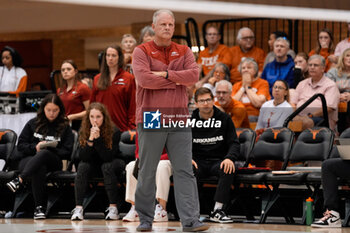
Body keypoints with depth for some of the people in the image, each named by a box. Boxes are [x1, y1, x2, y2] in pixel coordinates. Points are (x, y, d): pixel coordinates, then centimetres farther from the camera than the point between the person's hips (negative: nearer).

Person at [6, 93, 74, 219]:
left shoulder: (64, 127, 11)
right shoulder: (33, 124, 15)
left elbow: (67, 152, 5)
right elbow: (20, 145, 11)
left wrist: (50, 149, -10)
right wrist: (35, 147, -8)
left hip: (53, 163, -1)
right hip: (28, 159, 1)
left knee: (44, 153, -39)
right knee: (39, 169, -39)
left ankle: (19, 180, -53)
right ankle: (39, 207, -44)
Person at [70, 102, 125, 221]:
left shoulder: (114, 132, -20)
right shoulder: (83, 132, -13)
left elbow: (108, 157, -29)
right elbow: (83, 157, -21)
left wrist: (98, 138, -37)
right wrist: (90, 139, -33)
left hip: (112, 163, -2)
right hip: (93, 165, 2)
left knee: (107, 166, -34)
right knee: (82, 167, -28)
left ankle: (113, 207, -32)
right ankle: (78, 208, -33)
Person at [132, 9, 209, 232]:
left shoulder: (184, 52, 12)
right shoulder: (142, 52, 2)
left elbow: (194, 74, -5)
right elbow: (144, 79, -14)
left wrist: (166, 74, -12)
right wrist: (177, 80, -7)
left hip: (179, 120, 2)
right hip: (151, 119, -2)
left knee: (184, 171, -4)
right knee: (147, 172, 4)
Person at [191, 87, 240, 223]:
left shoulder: (224, 119, 7)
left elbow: (234, 143, 3)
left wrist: (229, 158, -19)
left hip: (218, 161, 0)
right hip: (199, 162, 0)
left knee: (228, 169, -35)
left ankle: (217, 210, -33)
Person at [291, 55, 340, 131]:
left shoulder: (330, 85, 8)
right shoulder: (302, 84, 28)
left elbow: (328, 108, -6)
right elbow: (292, 103, 22)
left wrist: (310, 115, -17)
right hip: (300, 115, 4)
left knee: (306, 121, -40)